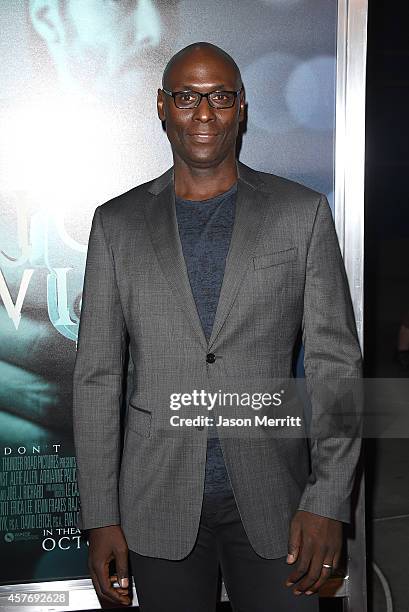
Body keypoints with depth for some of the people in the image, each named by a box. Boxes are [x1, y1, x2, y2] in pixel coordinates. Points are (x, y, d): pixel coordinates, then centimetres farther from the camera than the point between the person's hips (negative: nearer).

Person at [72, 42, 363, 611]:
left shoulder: (302, 213, 0)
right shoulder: (117, 223, 2)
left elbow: (335, 362, -2)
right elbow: (97, 376, 2)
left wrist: (329, 500, -9)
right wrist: (100, 516, -1)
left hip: (272, 499, 0)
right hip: (159, 502, 1)